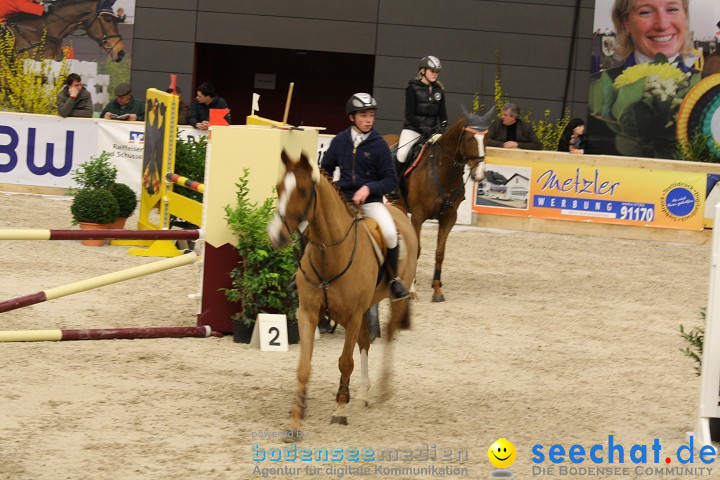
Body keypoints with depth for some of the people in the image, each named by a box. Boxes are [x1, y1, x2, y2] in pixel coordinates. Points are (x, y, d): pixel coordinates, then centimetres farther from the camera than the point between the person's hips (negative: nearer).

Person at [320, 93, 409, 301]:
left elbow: (391, 181, -1)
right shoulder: (340, 141, 5)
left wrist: (369, 188, -16)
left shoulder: (379, 145, -2)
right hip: (342, 198, 2)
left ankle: (394, 278, -4)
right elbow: (325, 168, 20)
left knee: (390, 233, -28)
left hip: (370, 200, -2)